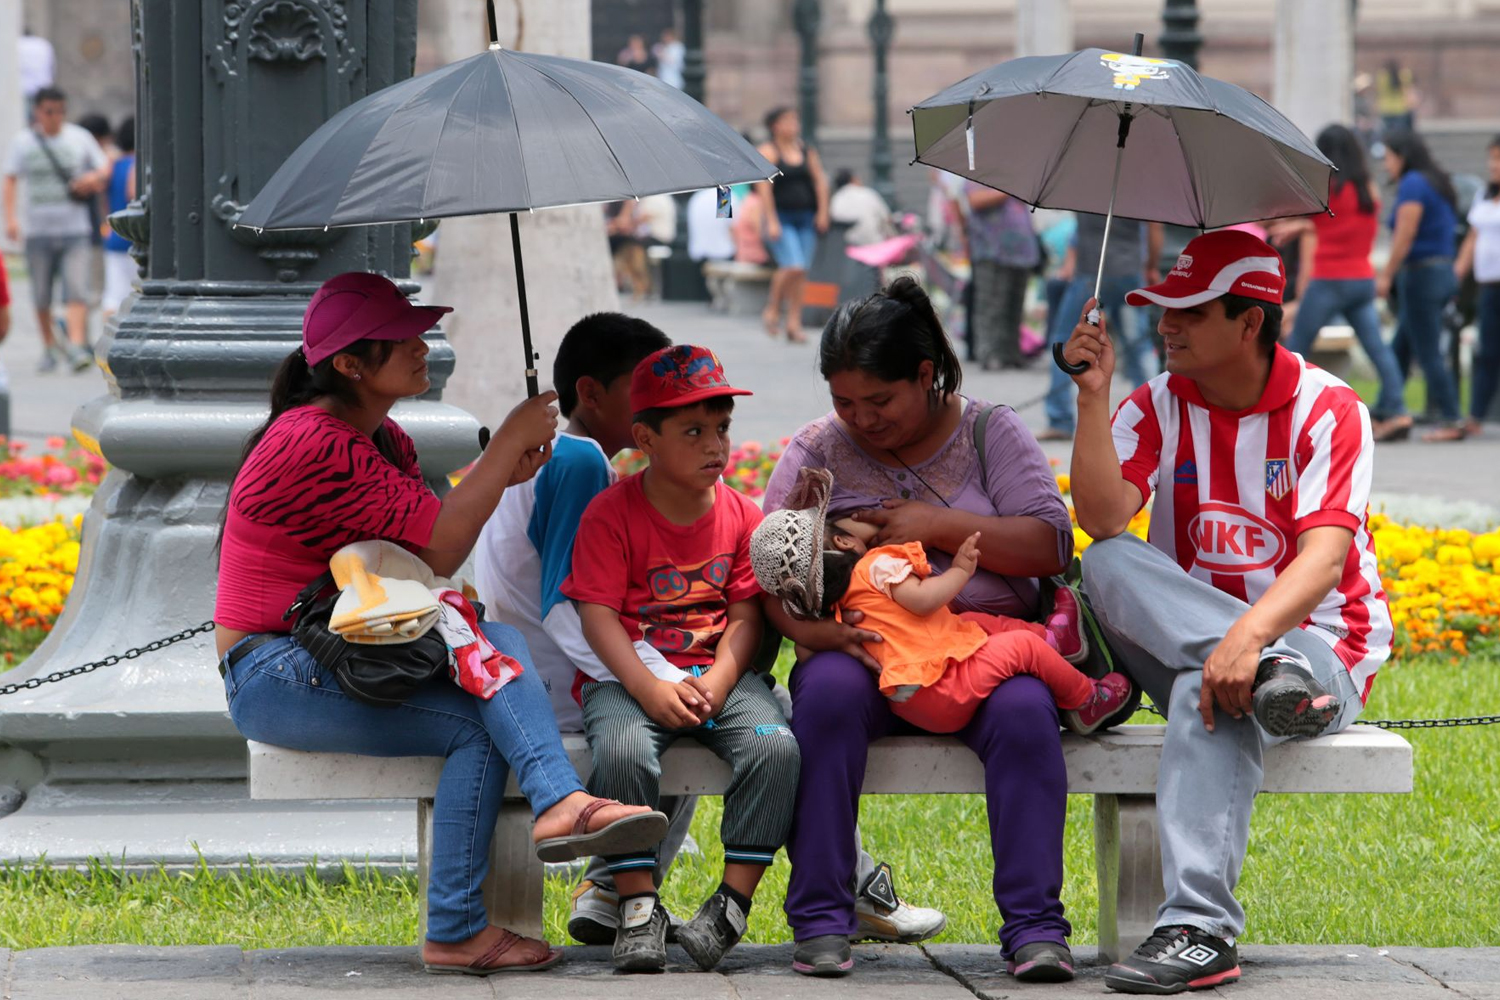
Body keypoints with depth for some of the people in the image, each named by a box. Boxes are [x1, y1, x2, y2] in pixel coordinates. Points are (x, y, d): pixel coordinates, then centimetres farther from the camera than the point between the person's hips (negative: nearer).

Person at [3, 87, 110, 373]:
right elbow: (10, 180, 2)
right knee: (41, 295, 6)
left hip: (74, 230, 0)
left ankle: (77, 346, -19)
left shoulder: (79, 138, 6)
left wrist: (95, 177, -10)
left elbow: (105, 167, 14)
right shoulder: (24, 142, 4)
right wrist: (10, 217, -11)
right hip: (38, 229, 1)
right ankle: (49, 347, 22)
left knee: (76, 291, -14)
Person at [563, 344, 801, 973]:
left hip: (718, 675, 3)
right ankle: (638, 906, -23)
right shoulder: (611, 513, -3)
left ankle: (733, 900, -18)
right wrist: (649, 688, -22)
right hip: (630, 674, -3)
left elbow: (744, 616, 3)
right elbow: (597, 615, -9)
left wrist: (716, 684, -15)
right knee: (623, 750, -34)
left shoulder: (740, 515, 7)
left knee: (775, 746, -26)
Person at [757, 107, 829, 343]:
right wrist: (771, 221, -16)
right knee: (792, 266, -20)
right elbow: (764, 187, -10)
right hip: (781, 218, -5)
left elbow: (820, 181, 12)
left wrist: (822, 212, 2)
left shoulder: (807, 151, 12)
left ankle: (794, 324, 8)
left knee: (801, 273, 2)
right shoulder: (768, 151, -4)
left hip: (805, 218, 5)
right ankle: (772, 310, 2)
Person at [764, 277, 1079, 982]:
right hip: (862, 648, 1)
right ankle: (820, 920, -30)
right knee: (828, 695, -34)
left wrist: (937, 525, -10)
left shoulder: (990, 432, 9)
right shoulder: (817, 450, 11)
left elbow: (1051, 546, 0)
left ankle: (1035, 925, -31)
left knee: (1024, 712, -34)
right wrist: (814, 629, -19)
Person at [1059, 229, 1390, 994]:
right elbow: (1103, 520, -12)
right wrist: (1093, 394, -18)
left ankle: (1199, 930, -45)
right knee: (1106, 566, -25)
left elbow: (1326, 558, -21)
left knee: (1209, 692, -38)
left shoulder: (1327, 409, -7)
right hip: (1179, 637, 4)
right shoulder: (1158, 406, 5)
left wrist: (1250, 633, -39)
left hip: (1322, 647, -4)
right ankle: (1270, 674, -41)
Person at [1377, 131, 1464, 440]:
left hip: (1420, 273, -10)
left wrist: (1386, 276, -11)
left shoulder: (1412, 185, -13)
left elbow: (1405, 236, -18)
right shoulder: (1437, 183, 16)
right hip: (1442, 272, 10)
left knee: (1428, 354, -6)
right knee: (1400, 350, 14)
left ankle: (1452, 423, -7)